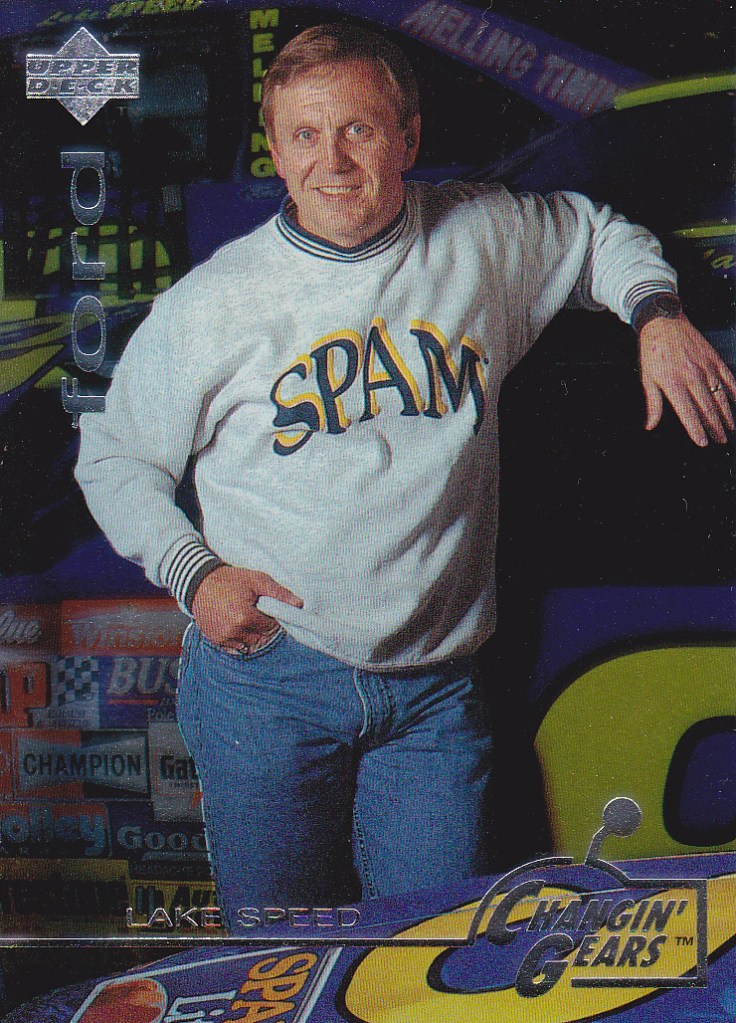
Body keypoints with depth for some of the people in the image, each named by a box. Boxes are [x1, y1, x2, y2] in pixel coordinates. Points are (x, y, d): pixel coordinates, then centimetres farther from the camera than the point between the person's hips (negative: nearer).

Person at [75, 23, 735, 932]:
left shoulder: (486, 240, 1)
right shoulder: (213, 302, -4)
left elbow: (599, 234, 22)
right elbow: (114, 456, 7)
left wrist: (658, 316, 4)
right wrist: (191, 573, -6)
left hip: (435, 690, 1)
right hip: (265, 677, -1)